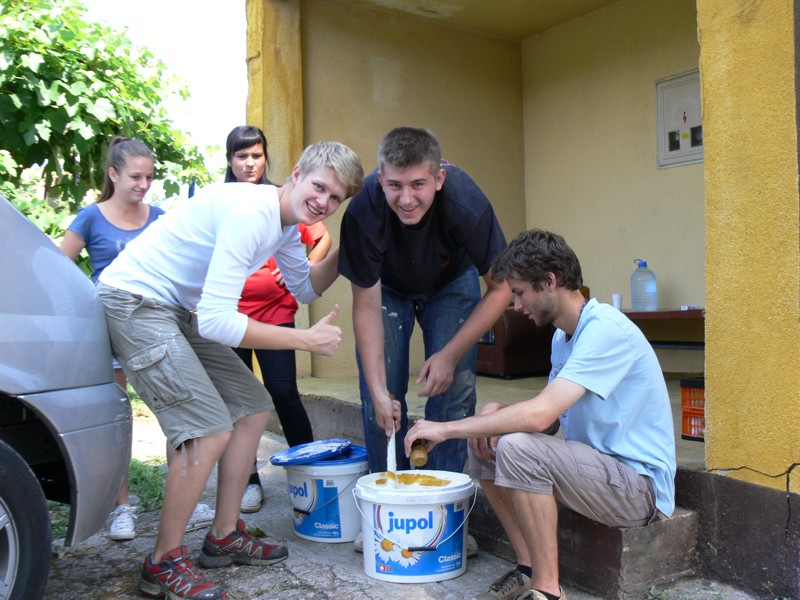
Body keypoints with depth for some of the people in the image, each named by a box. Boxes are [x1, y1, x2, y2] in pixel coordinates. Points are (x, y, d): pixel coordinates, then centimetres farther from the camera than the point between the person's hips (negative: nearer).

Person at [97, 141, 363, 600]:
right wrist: (306, 339, -23)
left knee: (253, 406, 9)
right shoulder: (250, 213, -26)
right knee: (210, 429, -17)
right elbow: (216, 321, -30)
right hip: (135, 302, -10)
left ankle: (225, 536, 20)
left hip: (179, 311, 10)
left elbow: (306, 289, 16)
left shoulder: (288, 224, 4)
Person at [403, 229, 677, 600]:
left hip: (641, 483, -9)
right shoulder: (563, 336, 11)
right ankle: (528, 568, 5)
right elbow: (549, 419, 13)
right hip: (598, 467, 9)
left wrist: (445, 429, -23)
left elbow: (540, 414, -30)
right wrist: (496, 414, -8)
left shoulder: (606, 329, -21)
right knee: (485, 442, 2)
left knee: (518, 447, -29)